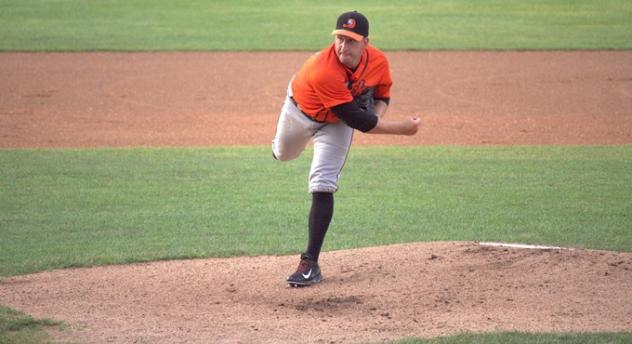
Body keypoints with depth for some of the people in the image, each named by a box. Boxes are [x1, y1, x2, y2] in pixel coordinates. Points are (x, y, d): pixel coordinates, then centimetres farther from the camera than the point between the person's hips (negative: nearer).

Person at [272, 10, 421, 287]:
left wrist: (377, 115, -27)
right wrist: (400, 128, -36)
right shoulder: (324, 72, -45)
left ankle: (310, 263, -11)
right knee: (283, 154, 27)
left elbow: (382, 94, -5)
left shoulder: (378, 61, -28)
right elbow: (357, 121, -41)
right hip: (302, 109, -2)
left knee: (322, 184, -12)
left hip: (337, 123, 2)